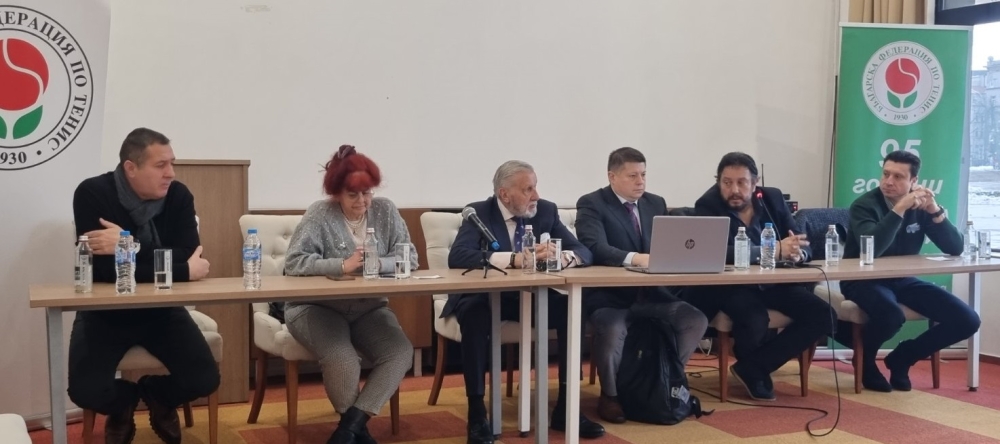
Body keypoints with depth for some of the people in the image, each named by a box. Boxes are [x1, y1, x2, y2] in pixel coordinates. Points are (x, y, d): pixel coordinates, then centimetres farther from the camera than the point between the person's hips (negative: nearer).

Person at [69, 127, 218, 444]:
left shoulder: (179, 196, -8)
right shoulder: (93, 194, -18)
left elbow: (187, 256, -20)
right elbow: (103, 268, -27)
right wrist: (183, 271, -26)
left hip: (161, 309, 2)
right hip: (105, 312, -2)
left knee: (205, 380, -14)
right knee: (85, 390, -22)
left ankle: (157, 397, 22)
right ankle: (123, 405, 17)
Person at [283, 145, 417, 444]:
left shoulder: (385, 211, 3)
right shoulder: (319, 215, -8)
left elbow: (409, 258, -2)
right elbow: (294, 263, -17)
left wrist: (378, 264, -22)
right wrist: (343, 265, -26)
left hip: (369, 308, 4)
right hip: (317, 308, -4)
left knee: (400, 353, -22)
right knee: (343, 361, -30)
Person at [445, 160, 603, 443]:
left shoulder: (546, 210, 1)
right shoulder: (479, 213, -10)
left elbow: (584, 252, -3)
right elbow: (457, 257, -27)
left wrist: (563, 257, -28)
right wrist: (514, 259, -37)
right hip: (489, 298, -3)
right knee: (474, 313, -37)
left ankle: (566, 408, -13)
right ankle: (477, 413, -27)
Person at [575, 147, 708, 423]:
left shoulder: (656, 203, 13)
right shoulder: (591, 204, -7)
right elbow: (595, 248, -22)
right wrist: (636, 258, -37)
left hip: (651, 294, 6)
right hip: (609, 296, -6)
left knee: (696, 319, -14)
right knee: (614, 328, -35)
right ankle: (610, 395, -8)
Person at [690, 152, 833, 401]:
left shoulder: (772, 198, 2)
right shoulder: (707, 206, -12)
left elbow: (804, 246, 3)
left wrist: (796, 252, -24)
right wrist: (777, 250, -34)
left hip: (774, 282, 6)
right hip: (731, 285, -5)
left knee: (824, 315, -12)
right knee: (755, 320, -35)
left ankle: (751, 368, -6)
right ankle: (756, 375, 2)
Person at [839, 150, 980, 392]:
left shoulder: (920, 207, 1)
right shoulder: (865, 205, -15)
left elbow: (955, 248, -6)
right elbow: (872, 249, -34)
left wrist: (935, 211, -19)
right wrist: (899, 209, -34)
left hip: (901, 280, 6)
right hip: (864, 280, -6)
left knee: (967, 320, -7)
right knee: (891, 315, -39)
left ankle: (901, 358, 11)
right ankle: (865, 358, -3)